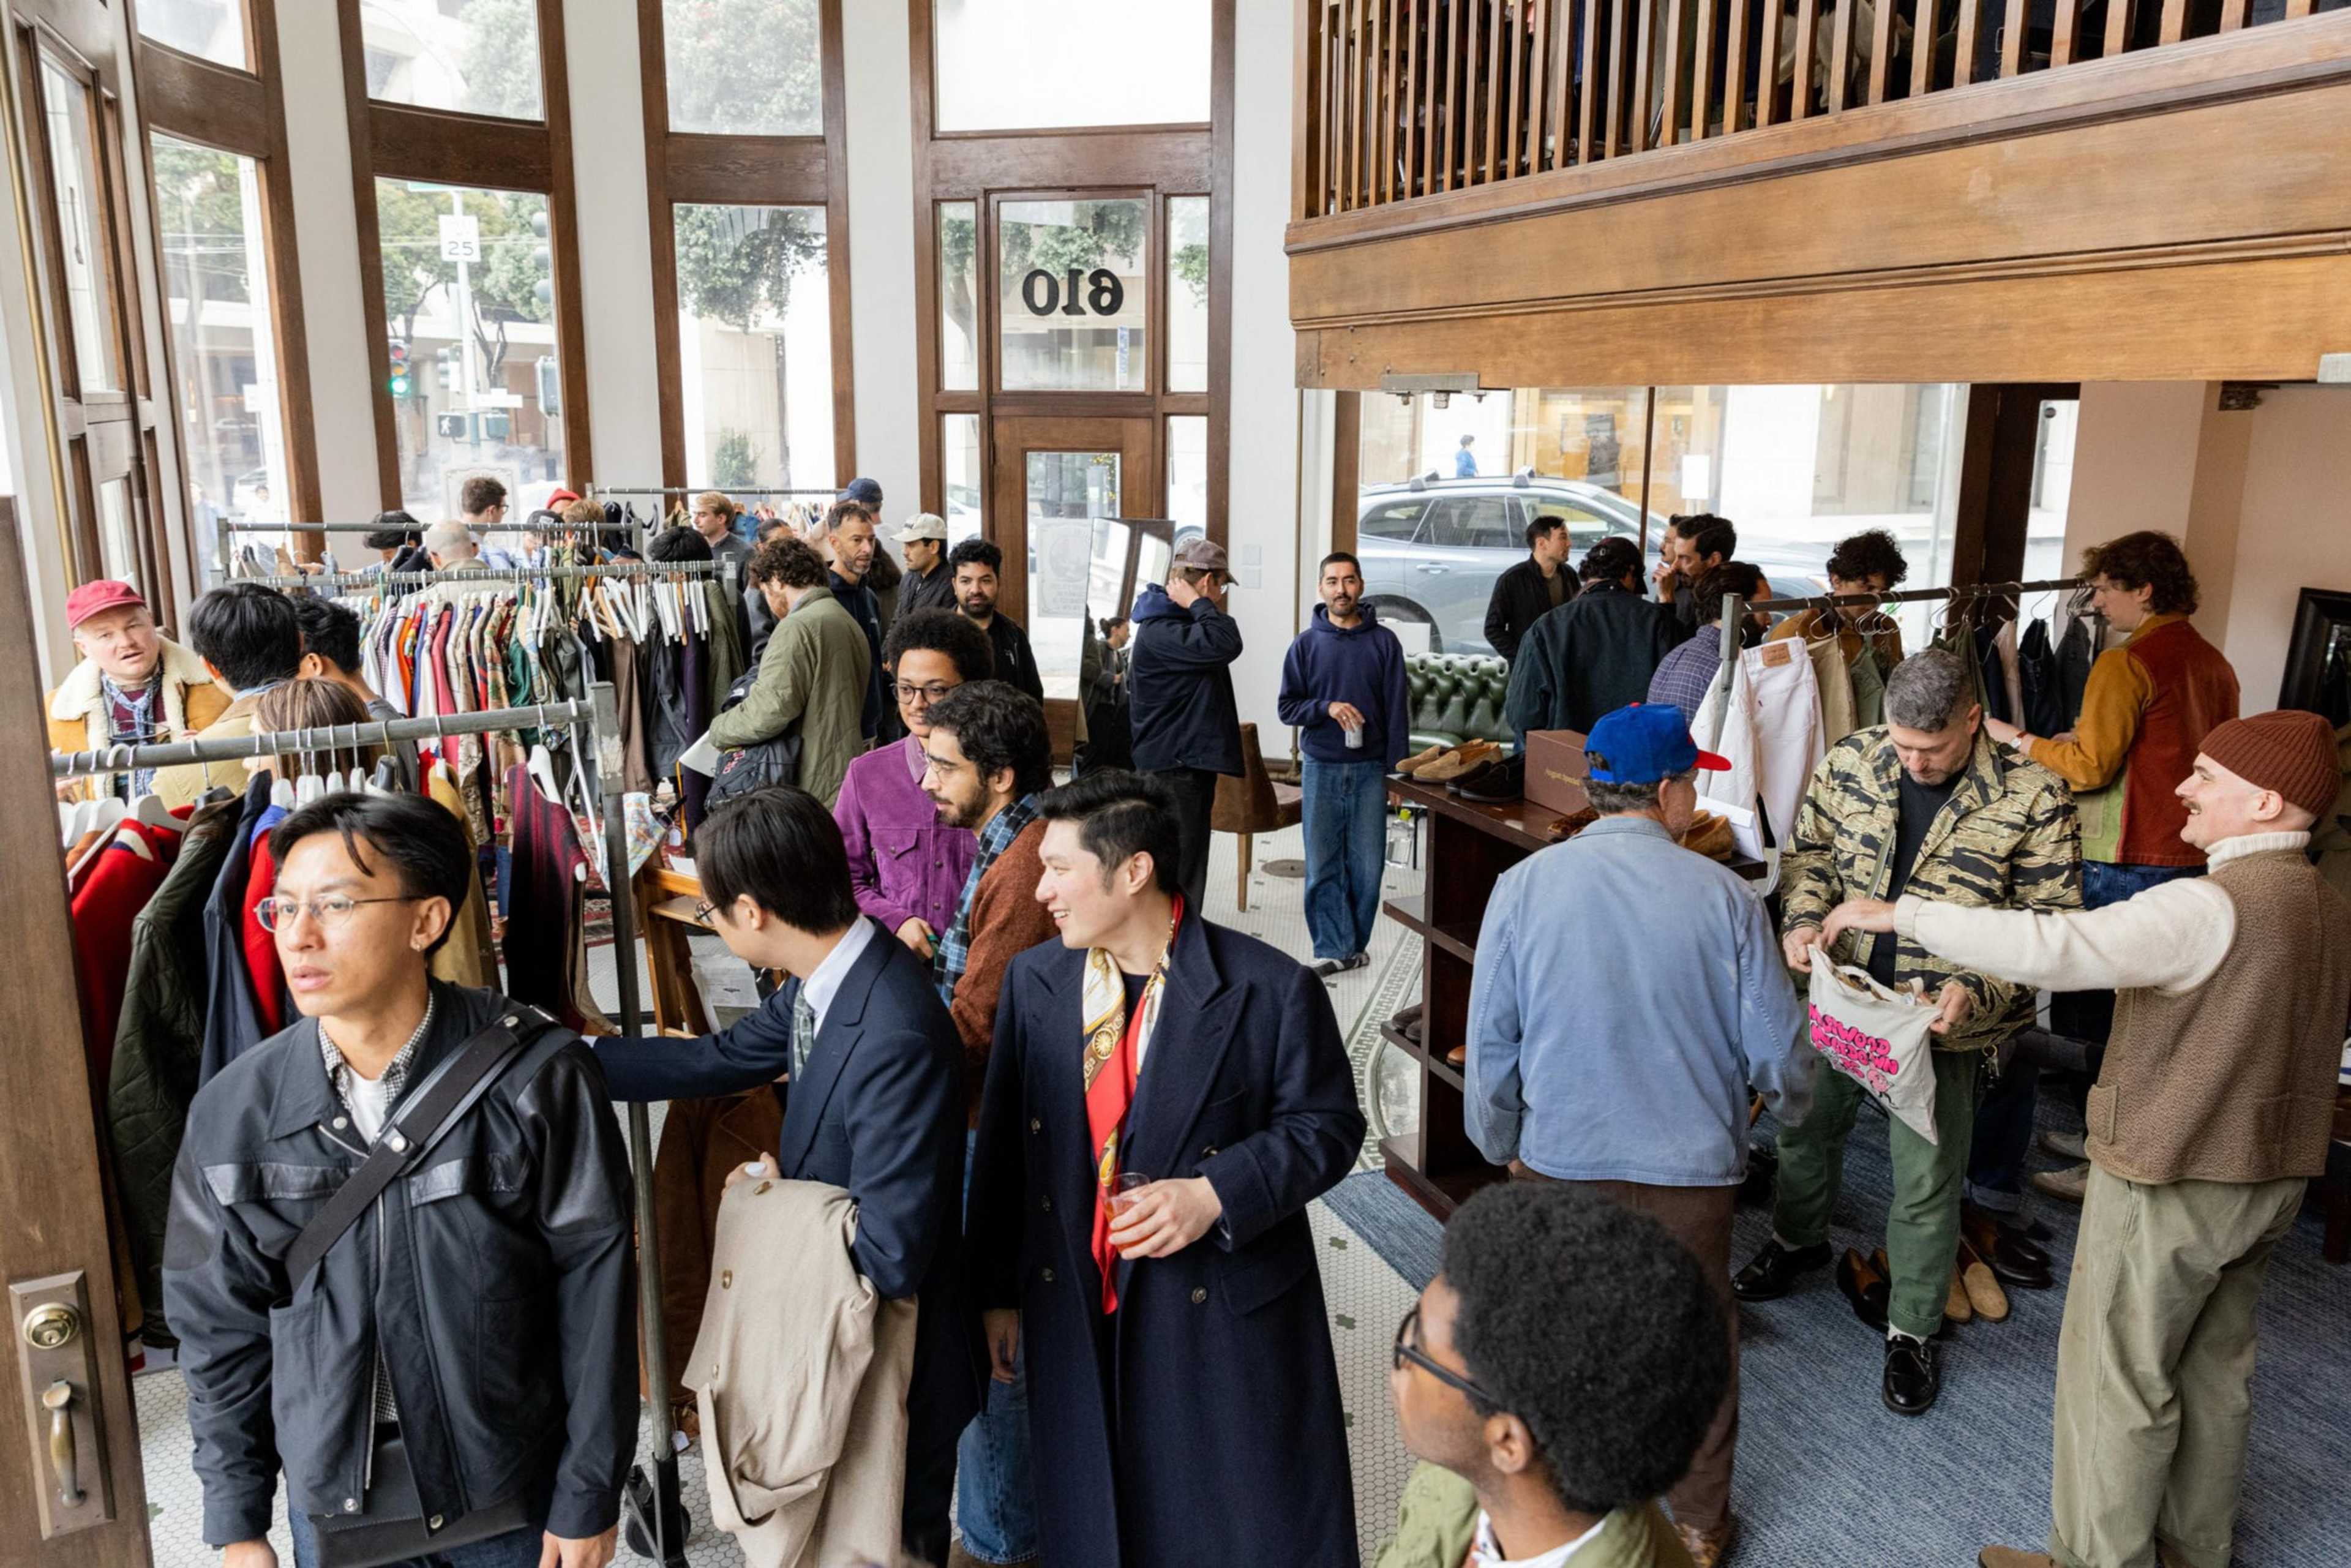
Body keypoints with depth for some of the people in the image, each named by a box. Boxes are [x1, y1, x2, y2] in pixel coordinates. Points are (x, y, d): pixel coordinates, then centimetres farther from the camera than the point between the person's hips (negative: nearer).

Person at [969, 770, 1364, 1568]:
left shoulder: (1271, 988, -15)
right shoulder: (1032, 981, -1)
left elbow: (1326, 1125, -7)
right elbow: (1002, 1144, 5)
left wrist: (1214, 1194, -21)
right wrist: (996, 1291, 7)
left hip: (1225, 1313, -3)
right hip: (1073, 1311, 4)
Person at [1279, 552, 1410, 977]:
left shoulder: (1384, 642, 3)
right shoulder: (1307, 644, 4)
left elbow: (1397, 712, 3)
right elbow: (1287, 707, 4)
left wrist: (1397, 772, -3)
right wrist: (1327, 708, -15)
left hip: (1370, 770, 0)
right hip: (1321, 769, 0)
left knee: (1367, 865, 3)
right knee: (1323, 866, 1)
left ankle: (1356, 944, 17)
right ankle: (1332, 949, 8)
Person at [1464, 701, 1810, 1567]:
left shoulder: (1525, 885, -9)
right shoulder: (1724, 895, -11)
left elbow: (1491, 1040, -4)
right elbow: (1774, 1048, -4)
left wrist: (1502, 1141, 13)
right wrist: (1792, 1100, 19)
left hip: (1559, 1160, 1)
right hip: (1691, 1164, 0)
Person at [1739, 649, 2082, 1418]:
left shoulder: (2032, 796, -17)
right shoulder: (1850, 760, -6)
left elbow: (2052, 920, -12)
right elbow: (1809, 848, 8)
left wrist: (1978, 988, -26)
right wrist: (1802, 919, -11)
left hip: (1944, 1024, -4)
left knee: (1927, 1183, 7)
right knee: (1803, 1123, 23)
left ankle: (1912, 1331, 28)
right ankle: (1798, 1238, 52)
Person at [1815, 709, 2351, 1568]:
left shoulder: (2212, 907, -25)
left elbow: (2049, 949, -36)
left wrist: (1901, 912, -30)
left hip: (2170, 1182, -9)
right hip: (2272, 1176, 9)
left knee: (2118, 1380, 6)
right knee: (2216, 1368, 22)